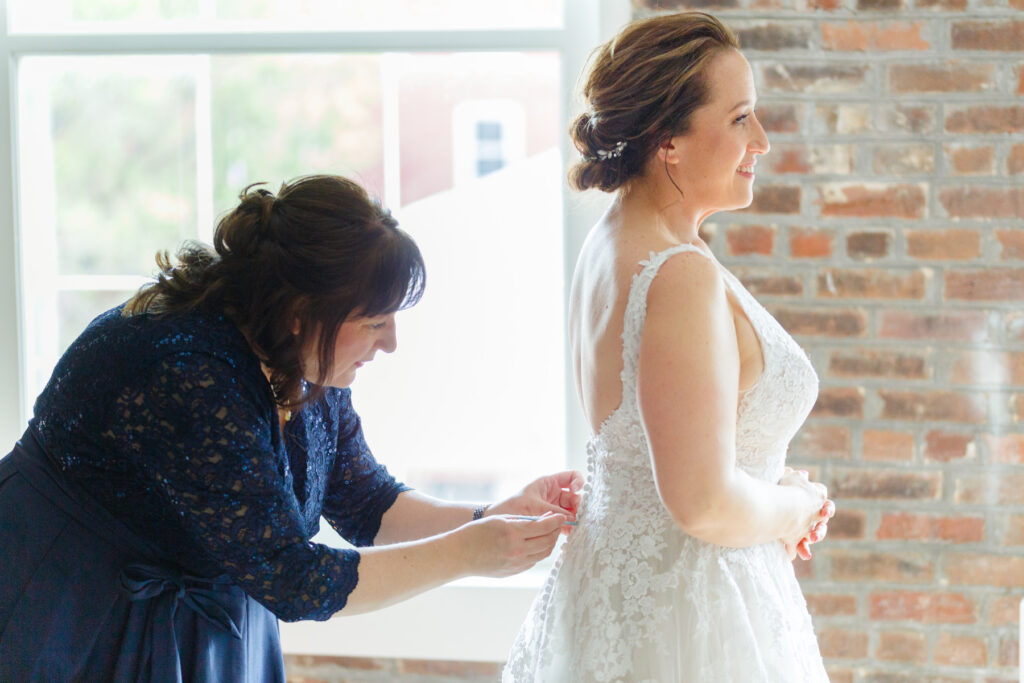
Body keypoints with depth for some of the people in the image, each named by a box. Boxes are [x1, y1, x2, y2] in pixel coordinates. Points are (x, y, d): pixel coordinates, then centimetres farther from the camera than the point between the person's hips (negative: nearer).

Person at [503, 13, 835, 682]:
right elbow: (706, 505, -27)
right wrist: (799, 504, -8)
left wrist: (775, 496, 9)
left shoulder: (610, 244, 6)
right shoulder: (683, 276, -24)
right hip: (685, 617, -9)